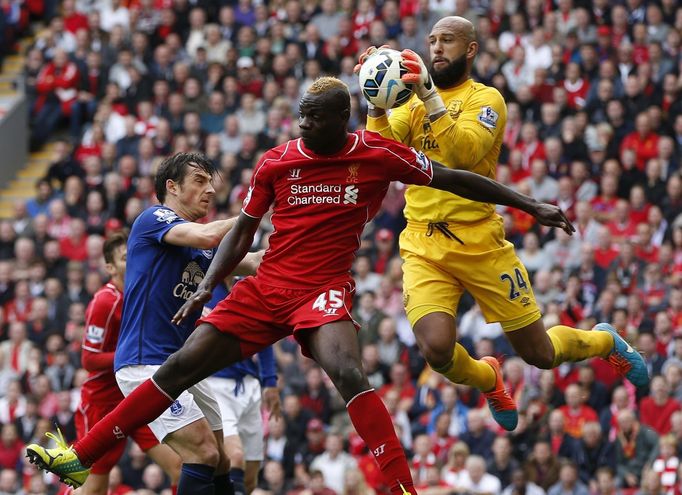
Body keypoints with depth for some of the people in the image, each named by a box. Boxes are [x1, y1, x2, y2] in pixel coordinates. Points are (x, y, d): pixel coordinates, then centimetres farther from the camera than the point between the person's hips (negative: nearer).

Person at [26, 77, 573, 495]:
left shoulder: (381, 155, -4)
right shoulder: (277, 162, 3)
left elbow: (454, 179, 4)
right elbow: (243, 230, 12)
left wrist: (532, 205, 5)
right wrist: (207, 286, -1)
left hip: (324, 289, -3)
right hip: (266, 286, 3)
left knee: (348, 373, -32)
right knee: (180, 367, -3)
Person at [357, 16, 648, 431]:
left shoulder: (485, 98, -3)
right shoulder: (413, 99, 10)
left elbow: (463, 153, -22)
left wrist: (429, 96, -31)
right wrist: (377, 103, -21)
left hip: (479, 242, -3)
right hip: (424, 245, 3)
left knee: (539, 353, 6)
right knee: (436, 350, -20)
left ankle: (604, 341, 41)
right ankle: (487, 379, 17)